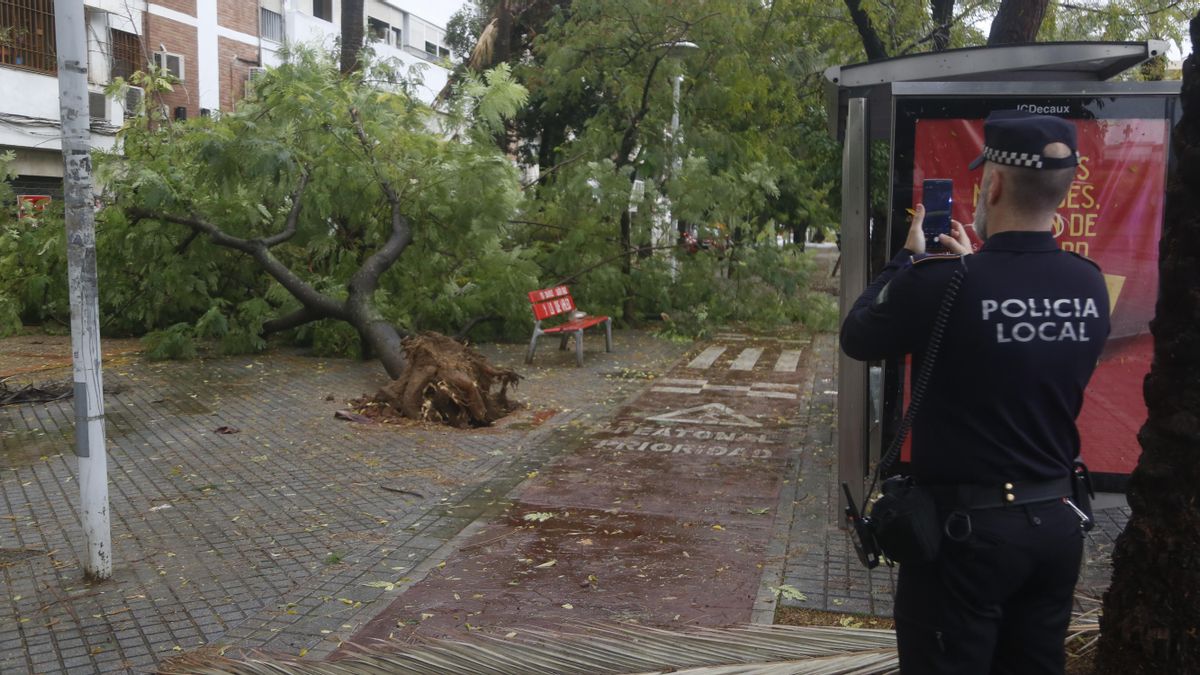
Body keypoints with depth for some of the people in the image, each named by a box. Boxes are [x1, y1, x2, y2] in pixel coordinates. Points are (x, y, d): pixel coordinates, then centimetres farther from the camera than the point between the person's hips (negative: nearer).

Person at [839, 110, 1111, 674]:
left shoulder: (939, 283, -22)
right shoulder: (1089, 286, -4)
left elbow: (857, 338, -5)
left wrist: (910, 258, 6)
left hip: (965, 524, -5)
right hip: (1058, 520, 6)